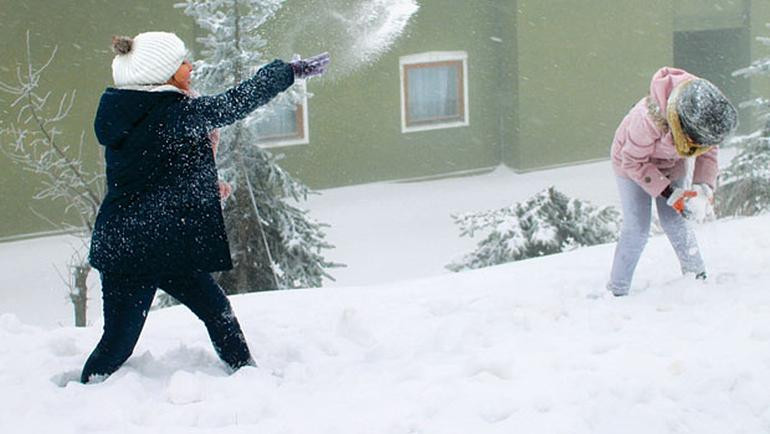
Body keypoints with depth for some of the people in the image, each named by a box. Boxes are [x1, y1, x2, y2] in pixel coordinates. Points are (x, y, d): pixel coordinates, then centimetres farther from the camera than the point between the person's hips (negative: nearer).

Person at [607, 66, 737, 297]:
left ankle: (698, 276, 21)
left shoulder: (707, 117, -29)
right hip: (632, 162, -4)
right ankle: (616, 291, 4)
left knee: (675, 221, 2)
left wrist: (704, 187, -24)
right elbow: (634, 163, -29)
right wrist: (670, 194, -31)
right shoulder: (649, 119, -45)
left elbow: (709, 152, -9)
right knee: (637, 228, -7)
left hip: (671, 165, 4)